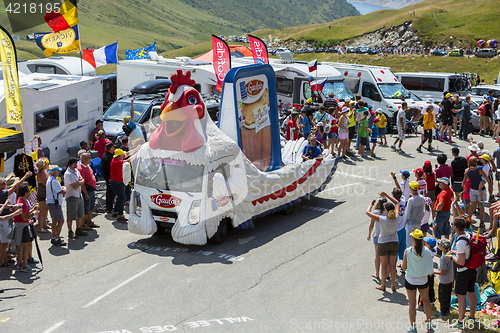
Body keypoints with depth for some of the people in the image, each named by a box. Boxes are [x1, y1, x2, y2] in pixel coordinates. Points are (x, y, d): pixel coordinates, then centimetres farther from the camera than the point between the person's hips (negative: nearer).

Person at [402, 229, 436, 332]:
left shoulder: (408, 251, -20)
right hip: (423, 280, 2)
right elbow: (430, 271, -9)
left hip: (410, 280, -2)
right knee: (426, 300, 23)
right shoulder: (427, 251, -15)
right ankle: (429, 323, 35)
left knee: (412, 303, 11)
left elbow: (404, 268, -10)